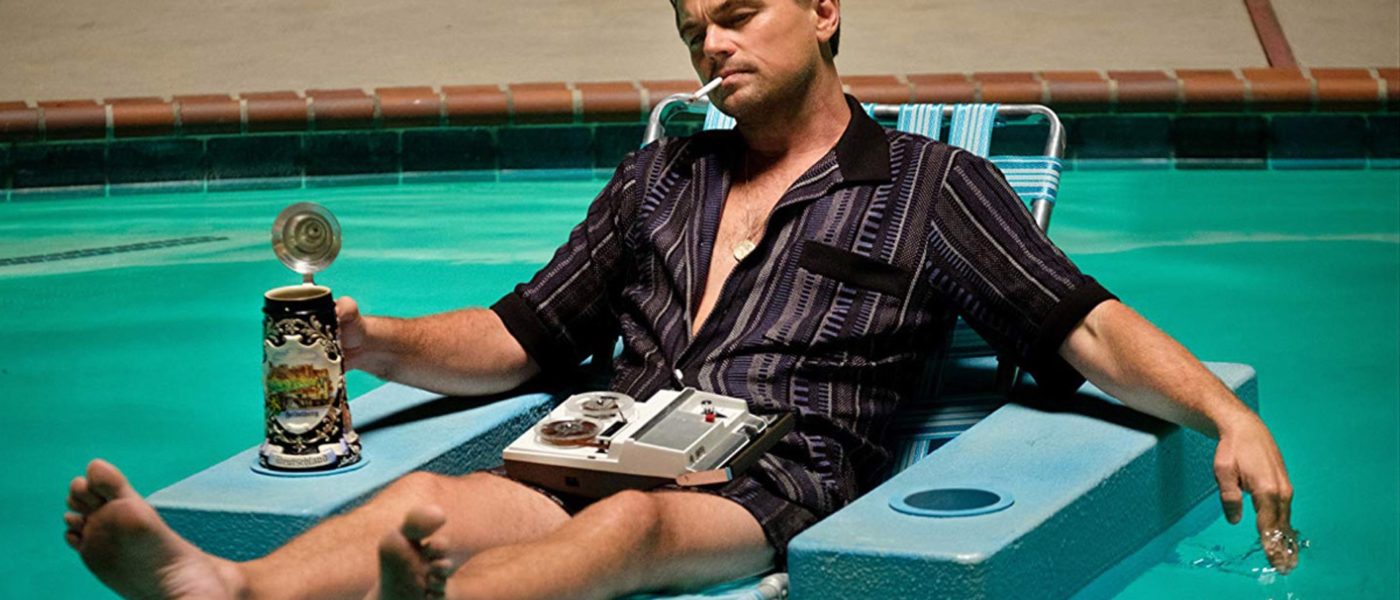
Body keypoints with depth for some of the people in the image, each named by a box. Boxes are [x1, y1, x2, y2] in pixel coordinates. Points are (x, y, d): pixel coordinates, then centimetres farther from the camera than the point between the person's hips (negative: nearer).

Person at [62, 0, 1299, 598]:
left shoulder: (931, 186, 17)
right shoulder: (659, 181, 30)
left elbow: (1087, 328, 9)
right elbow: (517, 340, 29)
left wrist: (1225, 413, -9)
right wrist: (374, 342, 11)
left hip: (781, 490, -4)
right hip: (611, 459, 5)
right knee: (427, 496, -28)